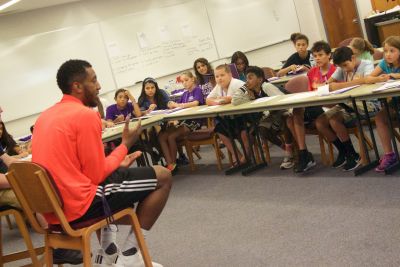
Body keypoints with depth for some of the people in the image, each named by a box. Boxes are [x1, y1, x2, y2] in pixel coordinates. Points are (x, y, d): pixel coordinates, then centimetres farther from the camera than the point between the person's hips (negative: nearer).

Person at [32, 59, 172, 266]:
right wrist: (125, 144, 0)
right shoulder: (86, 114, -14)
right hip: (79, 205, -9)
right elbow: (97, 175, -13)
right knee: (163, 177, -1)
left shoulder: (45, 116, 13)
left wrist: (116, 163, 15)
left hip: (52, 208, 9)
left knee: (115, 173, 35)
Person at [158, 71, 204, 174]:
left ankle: (174, 164, -8)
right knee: (161, 136, -12)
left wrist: (178, 105, -20)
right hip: (183, 120, 8)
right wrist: (173, 105, -12)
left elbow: (196, 103, -21)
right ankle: (169, 164, -18)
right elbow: (178, 105, 13)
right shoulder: (185, 94, 20)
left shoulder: (197, 90, -2)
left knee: (171, 137, -25)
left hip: (193, 120, -8)